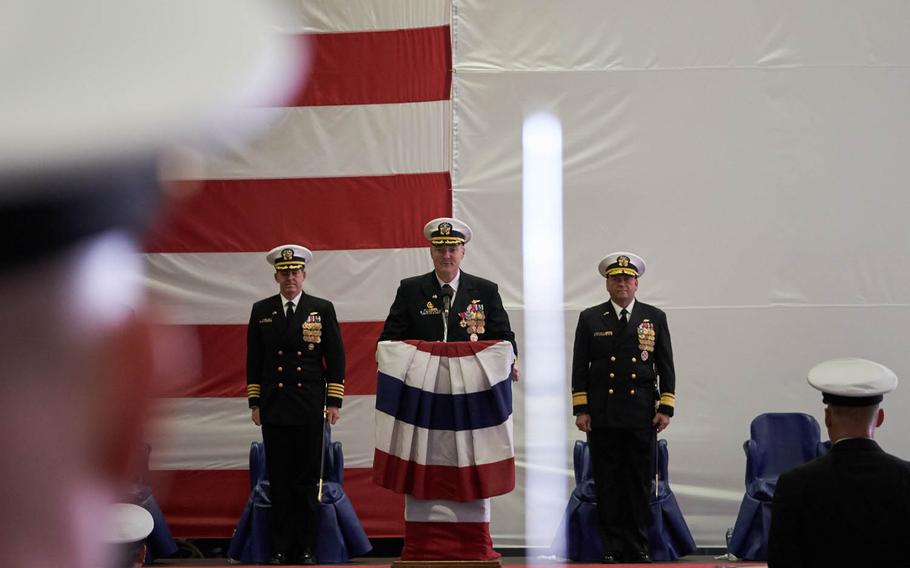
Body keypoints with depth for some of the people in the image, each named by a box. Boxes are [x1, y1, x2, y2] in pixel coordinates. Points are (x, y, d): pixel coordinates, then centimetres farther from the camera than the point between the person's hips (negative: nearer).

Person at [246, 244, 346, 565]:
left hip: (310, 410, -1)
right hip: (274, 410, 1)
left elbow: (335, 358, 4)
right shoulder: (261, 311, 8)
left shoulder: (322, 309, 4)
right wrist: (254, 402, 5)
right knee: (279, 481, 3)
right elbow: (254, 360, 10)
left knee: (307, 481, 2)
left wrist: (334, 401, -2)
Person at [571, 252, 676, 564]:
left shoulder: (655, 318, 9)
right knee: (607, 483, 2)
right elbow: (580, 367, 5)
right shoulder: (590, 319, 7)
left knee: (639, 482, 2)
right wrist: (580, 409, -2)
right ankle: (613, 549, 8)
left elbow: (666, 366, 8)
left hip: (641, 415, 0)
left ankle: (638, 547, 11)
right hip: (602, 415, 0)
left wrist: (666, 408, 0)